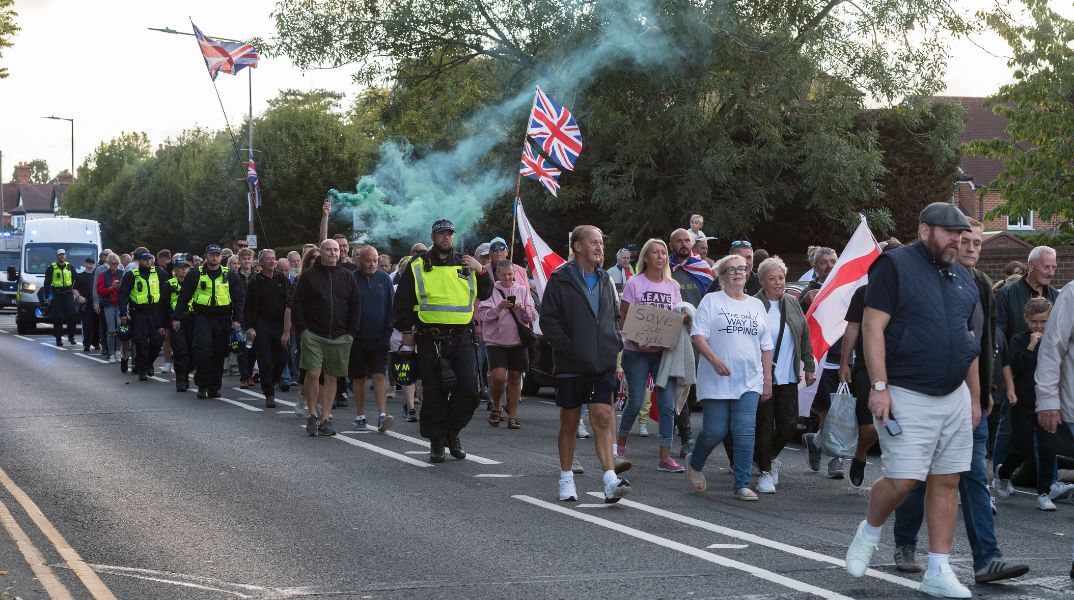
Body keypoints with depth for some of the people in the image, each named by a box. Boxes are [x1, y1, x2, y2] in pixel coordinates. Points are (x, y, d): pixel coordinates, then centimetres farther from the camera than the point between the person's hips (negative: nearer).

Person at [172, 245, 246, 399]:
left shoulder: (230, 276, 7)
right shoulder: (195, 275, 5)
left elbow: (239, 298, 7)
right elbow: (183, 297, 7)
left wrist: (237, 320, -2)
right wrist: (177, 317, 2)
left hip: (222, 319, 2)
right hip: (202, 317, -2)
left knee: (219, 354, 5)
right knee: (203, 350, -15)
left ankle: (214, 387, 15)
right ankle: (202, 385, -4)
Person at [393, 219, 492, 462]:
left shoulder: (465, 265, 13)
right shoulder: (418, 266, 6)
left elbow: (485, 294, 17)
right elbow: (402, 301, 8)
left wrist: (481, 271, 2)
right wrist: (406, 330, 2)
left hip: (462, 338, 2)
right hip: (430, 339, -2)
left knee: (469, 389, -5)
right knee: (434, 393, 0)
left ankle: (452, 432, 15)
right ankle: (437, 442, 10)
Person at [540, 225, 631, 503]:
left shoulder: (605, 280, 14)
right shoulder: (560, 279, -3)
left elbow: (614, 317, 24)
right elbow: (548, 320, -6)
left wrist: (616, 345, 9)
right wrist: (568, 347, -15)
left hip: (603, 364, 3)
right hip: (571, 364, -3)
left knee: (603, 418, -8)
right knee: (569, 422, 6)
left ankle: (611, 480, -16)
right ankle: (566, 480, 18)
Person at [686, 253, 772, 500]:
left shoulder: (757, 305, 17)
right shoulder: (711, 301, 3)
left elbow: (765, 346, 19)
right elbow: (698, 334, -5)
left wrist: (768, 379, 13)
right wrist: (714, 359, -19)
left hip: (749, 382, 3)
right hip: (717, 380, -3)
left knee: (745, 431, -7)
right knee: (715, 431, -2)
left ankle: (742, 485, -2)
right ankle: (695, 463, 28)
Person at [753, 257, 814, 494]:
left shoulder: (792, 304, 11)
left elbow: (805, 337, 17)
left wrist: (809, 367, 15)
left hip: (787, 376, 5)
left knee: (789, 424, 3)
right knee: (764, 425, -2)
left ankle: (767, 458, 29)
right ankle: (765, 472, 8)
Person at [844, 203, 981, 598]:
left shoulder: (962, 277, 15)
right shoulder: (895, 265, -6)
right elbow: (873, 326, -11)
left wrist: (975, 397, 18)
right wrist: (879, 386, -18)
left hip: (955, 397, 6)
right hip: (906, 395, -6)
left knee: (946, 483, 5)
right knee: (902, 481, -10)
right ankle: (869, 532, 20)